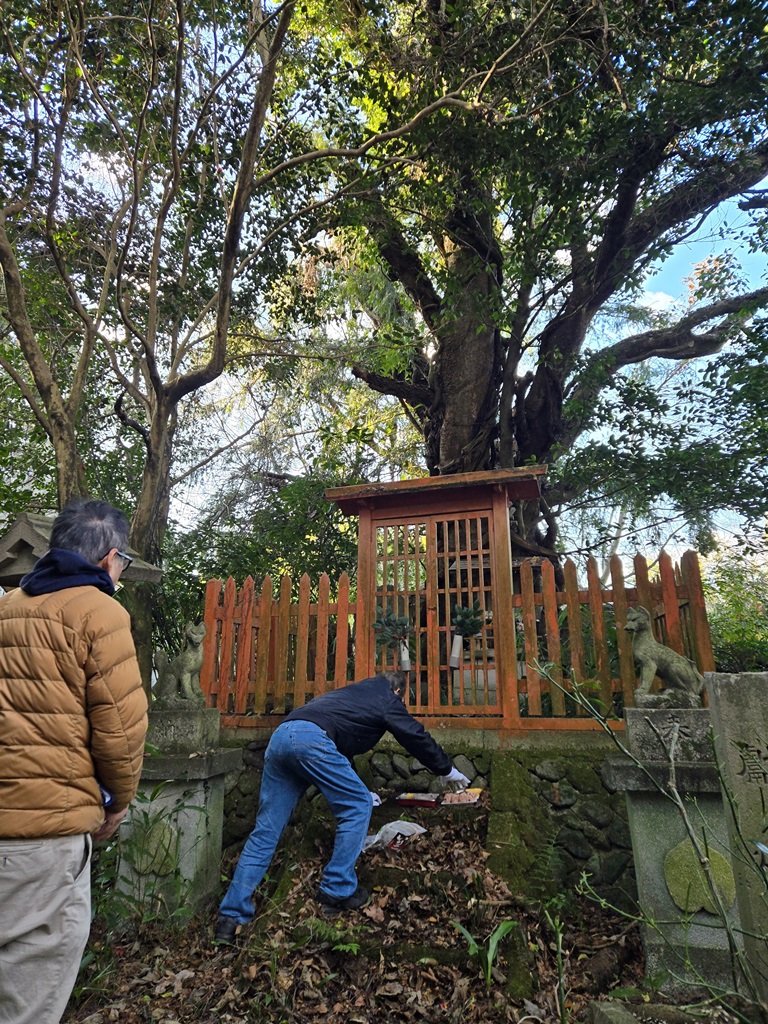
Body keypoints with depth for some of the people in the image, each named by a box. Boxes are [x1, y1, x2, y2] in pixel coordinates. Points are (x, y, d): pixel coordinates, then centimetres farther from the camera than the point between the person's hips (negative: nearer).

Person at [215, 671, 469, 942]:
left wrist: (358, 791, 53)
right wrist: (447, 771, 39)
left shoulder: (355, 692, 37)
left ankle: (231, 919, 13)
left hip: (280, 736, 8)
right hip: (311, 739, -8)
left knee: (264, 833, 12)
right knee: (358, 807, 10)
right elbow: (417, 737, 22)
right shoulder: (387, 698, 17)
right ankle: (337, 891, 14)